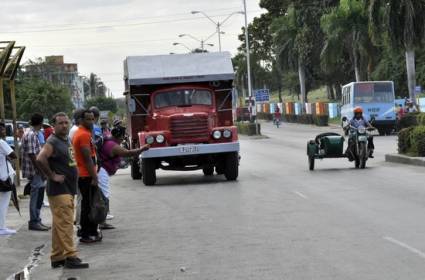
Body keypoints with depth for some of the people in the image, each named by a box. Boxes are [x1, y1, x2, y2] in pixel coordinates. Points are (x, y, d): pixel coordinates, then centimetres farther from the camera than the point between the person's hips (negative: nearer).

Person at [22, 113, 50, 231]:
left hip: (36, 171, 10)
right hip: (35, 171, -10)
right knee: (36, 196, -5)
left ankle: (36, 221, 19)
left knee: (38, 196, 14)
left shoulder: (33, 134, 15)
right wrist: (40, 170, -19)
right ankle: (34, 222, 0)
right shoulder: (32, 135, -16)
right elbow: (31, 154, -21)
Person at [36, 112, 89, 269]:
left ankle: (57, 258, 17)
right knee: (65, 224, -11)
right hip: (59, 190, -9)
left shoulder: (66, 140, 15)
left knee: (59, 225, 12)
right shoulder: (52, 142, -13)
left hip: (69, 189, 9)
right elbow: (40, 159, -28)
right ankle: (70, 257, -11)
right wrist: (52, 176, -21)